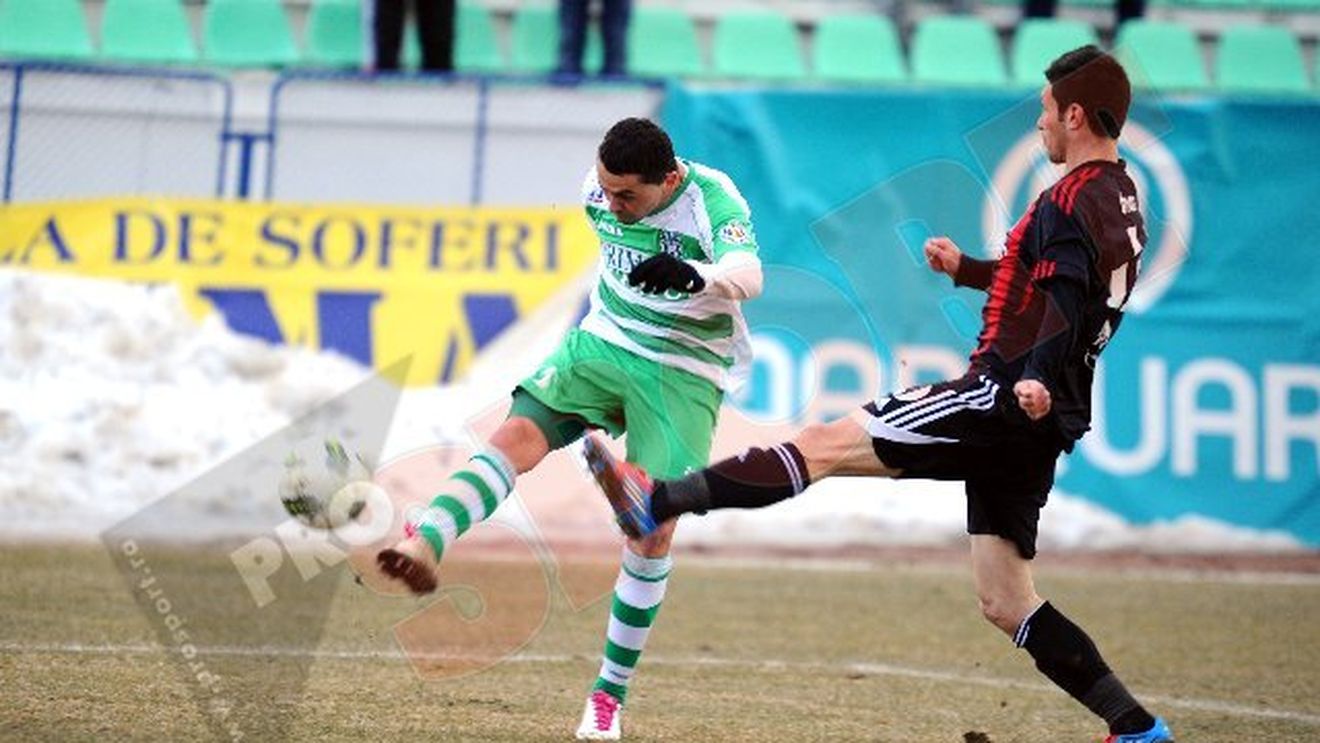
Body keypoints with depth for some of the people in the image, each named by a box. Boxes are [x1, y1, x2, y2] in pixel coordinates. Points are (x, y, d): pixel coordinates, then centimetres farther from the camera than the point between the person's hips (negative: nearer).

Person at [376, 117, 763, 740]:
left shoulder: (713, 199, -20)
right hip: (602, 343, 4)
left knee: (653, 531, -11)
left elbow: (749, 275, -40)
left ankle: (611, 691, 0)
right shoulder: (600, 187, -4)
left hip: (683, 377, -4)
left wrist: (694, 277, -59)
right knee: (518, 433, -23)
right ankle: (424, 545, -46)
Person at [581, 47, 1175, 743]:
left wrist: (1038, 378, -41)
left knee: (826, 443, -8)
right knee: (1005, 603, 9)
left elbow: (1071, 301, -27)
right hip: (1037, 426, 9)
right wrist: (966, 268, 39)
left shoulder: (1074, 199, -10)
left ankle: (659, 502, -11)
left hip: (1007, 397, -9)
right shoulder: (1122, 202, 20)